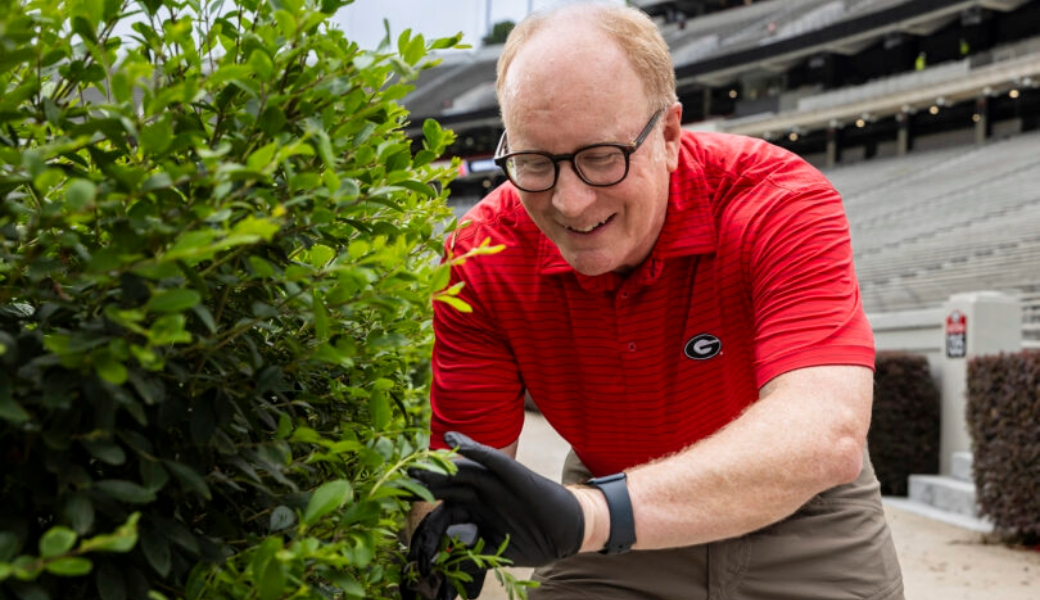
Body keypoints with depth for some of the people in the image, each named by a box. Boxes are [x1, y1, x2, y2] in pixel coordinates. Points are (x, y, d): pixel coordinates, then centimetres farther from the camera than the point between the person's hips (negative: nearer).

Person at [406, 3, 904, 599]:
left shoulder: (783, 204, -31)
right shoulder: (483, 258, -22)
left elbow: (827, 435, -45)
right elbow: (468, 454, -19)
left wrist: (591, 514, -59)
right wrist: (446, 529, -44)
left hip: (801, 522, -1)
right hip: (613, 536, 2)